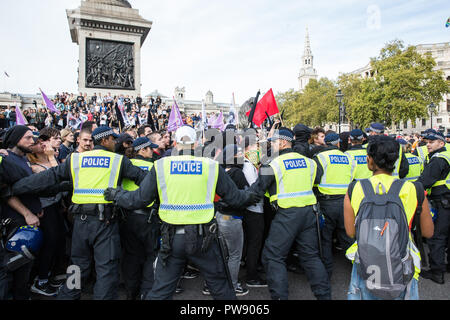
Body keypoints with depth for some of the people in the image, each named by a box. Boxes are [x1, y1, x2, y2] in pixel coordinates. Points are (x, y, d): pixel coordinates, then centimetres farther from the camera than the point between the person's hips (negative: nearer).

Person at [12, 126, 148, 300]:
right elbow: (141, 176, 5)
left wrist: (14, 188, 13)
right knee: (106, 267, 4)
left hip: (81, 220, 4)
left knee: (79, 264, 20)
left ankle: (67, 295, 30)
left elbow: (49, 176, 7)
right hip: (106, 220, -4)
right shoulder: (119, 160, 3)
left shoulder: (75, 159, 10)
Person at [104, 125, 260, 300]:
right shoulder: (212, 166, -3)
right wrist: (249, 197, 27)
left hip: (172, 238, 1)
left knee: (161, 290, 16)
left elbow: (139, 199, 0)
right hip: (203, 237, 0)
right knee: (220, 285, 19)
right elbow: (234, 197, 5)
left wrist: (115, 195, 19)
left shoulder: (160, 166, -3)